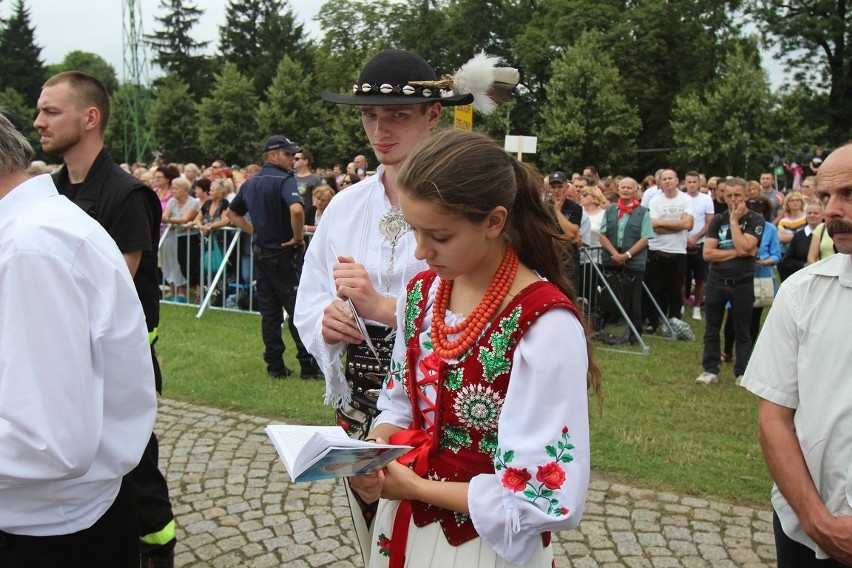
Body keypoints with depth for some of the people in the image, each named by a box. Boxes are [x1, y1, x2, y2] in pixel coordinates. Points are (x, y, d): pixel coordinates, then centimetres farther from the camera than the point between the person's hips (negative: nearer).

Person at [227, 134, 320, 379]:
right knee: (298, 309, -1)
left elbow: (232, 213, 22)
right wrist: (298, 237, -18)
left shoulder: (250, 183, 10)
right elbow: (296, 209, -33)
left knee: (269, 312, 10)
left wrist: (253, 231, 15)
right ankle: (309, 366, 1)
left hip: (261, 253, 7)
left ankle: (275, 366, 14)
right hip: (283, 254, -7)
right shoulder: (284, 179, -15)